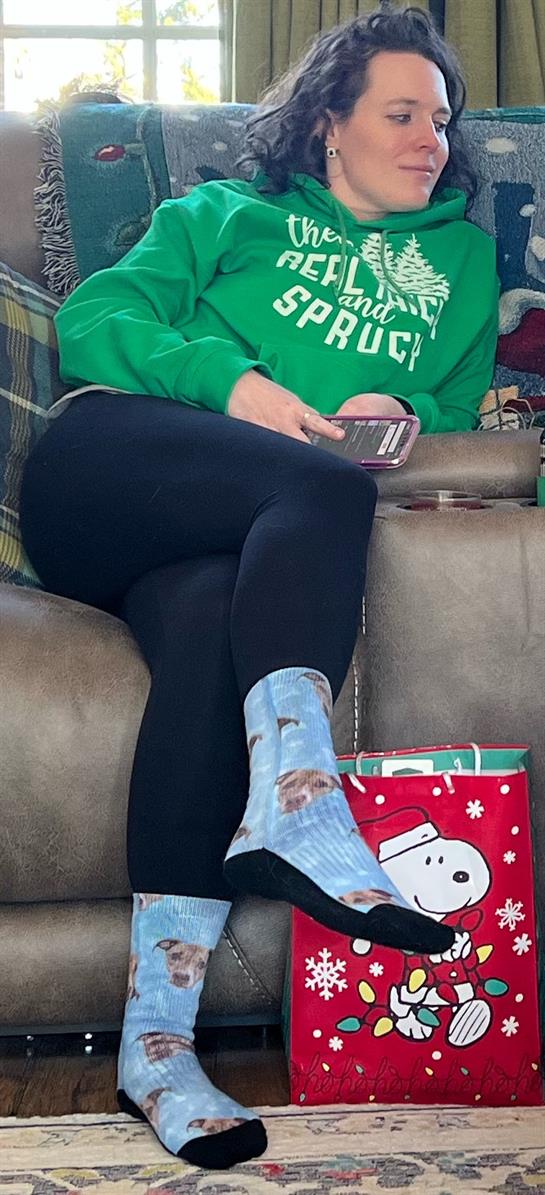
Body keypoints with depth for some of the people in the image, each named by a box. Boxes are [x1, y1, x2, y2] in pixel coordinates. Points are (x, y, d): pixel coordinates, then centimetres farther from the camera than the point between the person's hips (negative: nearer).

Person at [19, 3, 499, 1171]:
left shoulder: (461, 256, 32)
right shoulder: (229, 214, 24)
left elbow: (460, 402, 24)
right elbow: (92, 321, 10)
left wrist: (404, 411, -1)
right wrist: (232, 382, -9)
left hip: (258, 535, 1)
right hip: (108, 472, -1)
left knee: (211, 615, -37)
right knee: (328, 490, -34)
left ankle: (157, 1044, -42)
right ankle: (296, 800, -49)